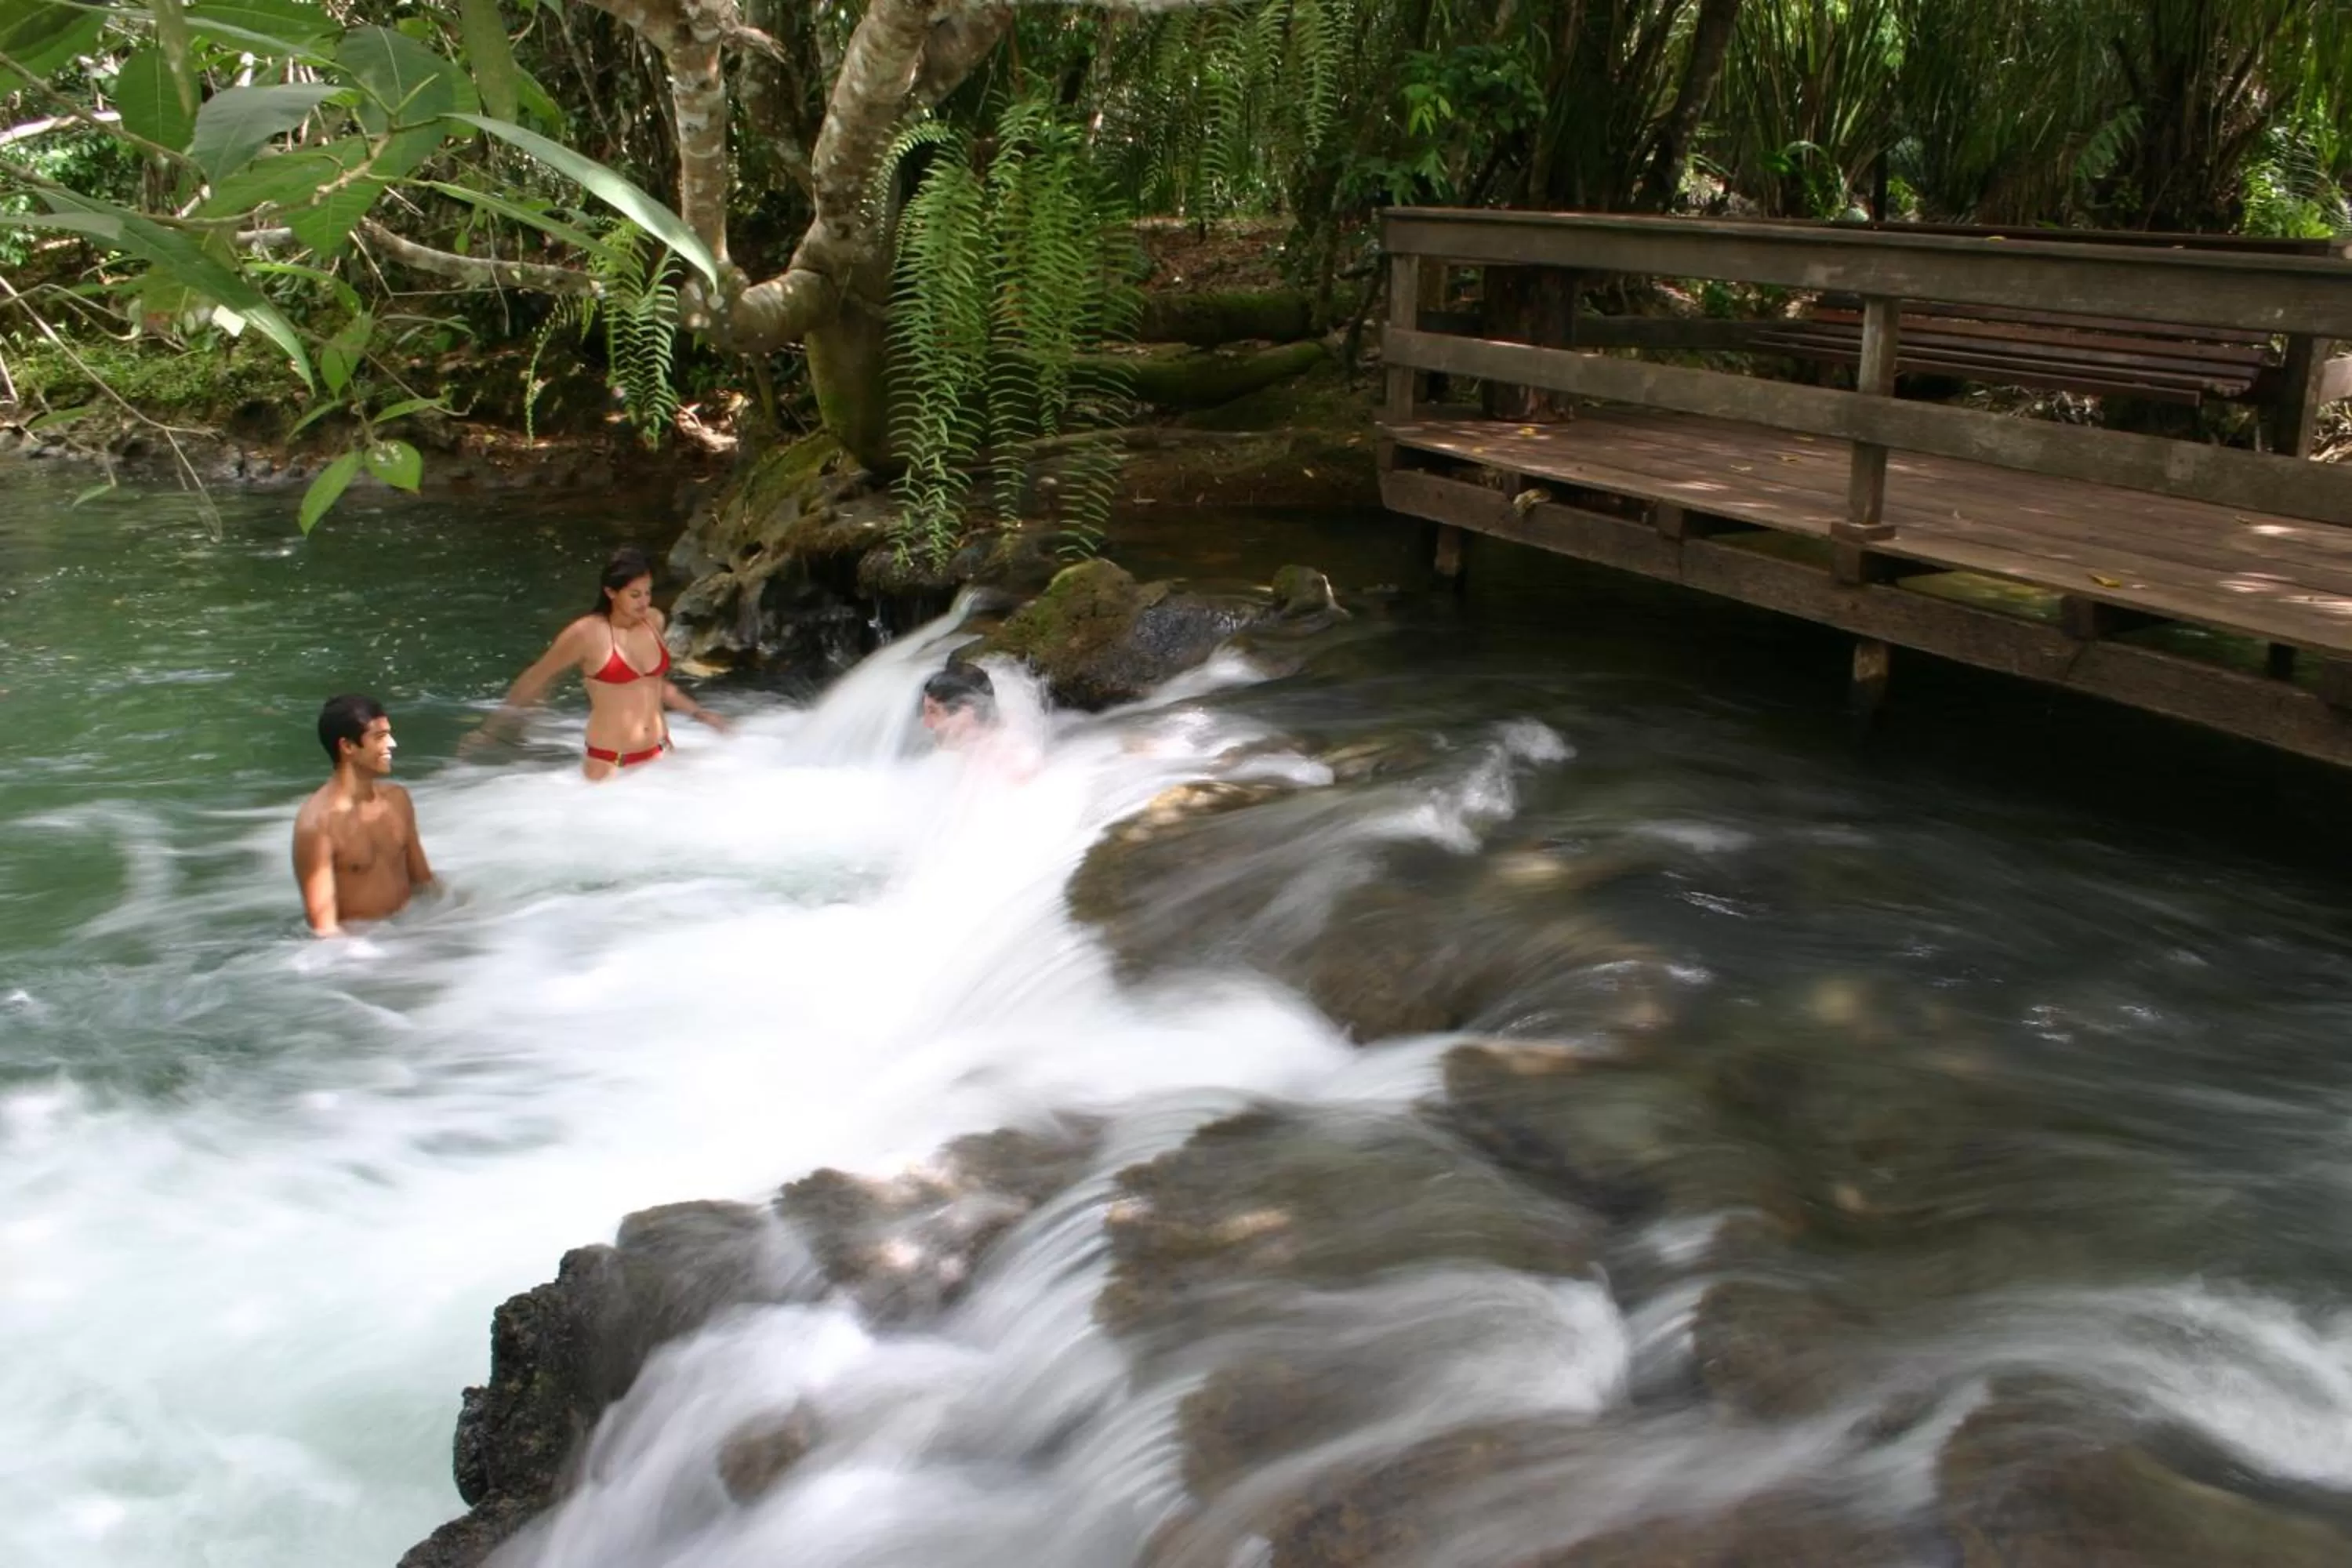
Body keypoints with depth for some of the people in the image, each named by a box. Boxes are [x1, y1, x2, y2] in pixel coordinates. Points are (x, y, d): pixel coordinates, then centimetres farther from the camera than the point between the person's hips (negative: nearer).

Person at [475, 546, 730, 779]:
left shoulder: (653, 621, 2)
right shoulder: (587, 633, -15)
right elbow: (535, 679, -3)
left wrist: (698, 713, 19)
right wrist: (493, 727, 3)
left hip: (659, 754, 5)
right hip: (609, 764, -5)